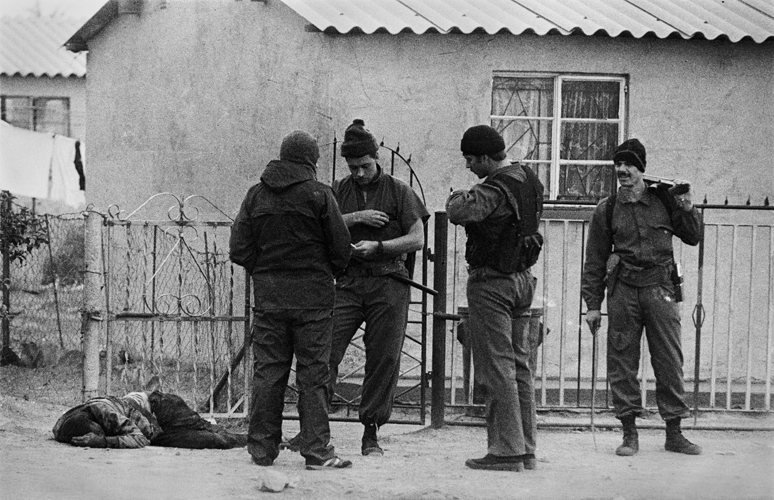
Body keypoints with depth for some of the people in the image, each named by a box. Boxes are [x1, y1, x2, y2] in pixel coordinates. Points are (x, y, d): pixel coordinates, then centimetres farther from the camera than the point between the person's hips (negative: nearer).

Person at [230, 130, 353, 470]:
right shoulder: (319, 194, -6)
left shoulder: (256, 194, 4)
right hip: (313, 298, -3)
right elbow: (341, 247, -6)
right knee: (313, 374, 1)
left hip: (268, 298, 3)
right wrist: (328, 273, 13)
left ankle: (262, 449, 11)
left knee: (267, 373, 7)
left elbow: (238, 250, 3)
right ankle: (317, 450, 1)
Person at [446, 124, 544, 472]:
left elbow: (458, 212, -37)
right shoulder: (529, 180, 9)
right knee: (519, 366, 13)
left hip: (492, 282, -9)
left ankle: (506, 451, -4)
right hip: (522, 279, 9)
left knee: (497, 369, -5)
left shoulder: (496, 189, -21)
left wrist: (459, 196, -13)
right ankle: (526, 448, 16)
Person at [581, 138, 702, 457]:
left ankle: (674, 433, 9)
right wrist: (592, 304, 6)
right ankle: (629, 434, 9)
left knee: (670, 362, 1)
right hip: (622, 290, 0)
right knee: (622, 362, 1)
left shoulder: (664, 200, 7)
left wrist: (686, 209, -1)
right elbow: (594, 260, 10)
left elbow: (693, 238, 16)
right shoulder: (606, 210, 7)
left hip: (660, 288, 0)